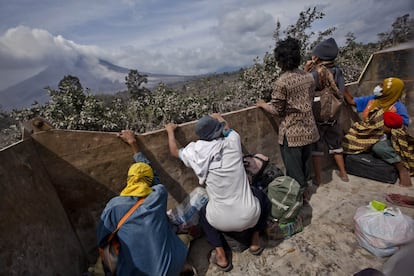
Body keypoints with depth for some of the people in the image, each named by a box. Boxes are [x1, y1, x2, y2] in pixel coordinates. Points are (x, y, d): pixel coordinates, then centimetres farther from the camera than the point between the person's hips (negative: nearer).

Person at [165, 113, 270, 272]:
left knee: (204, 213, 33)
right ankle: (255, 241, 33)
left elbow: (175, 152, 13)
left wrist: (170, 131, 29)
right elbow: (228, 129, 17)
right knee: (261, 196, 32)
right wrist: (219, 118, 36)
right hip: (250, 216, 1)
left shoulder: (196, 152, -9)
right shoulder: (233, 141, -8)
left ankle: (221, 256, 24)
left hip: (221, 221, 0)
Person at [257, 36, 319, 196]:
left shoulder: (282, 81, -19)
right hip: (308, 130, 7)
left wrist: (262, 104, 3)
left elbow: (276, 110, -14)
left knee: (294, 170, 10)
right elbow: (308, 100, 13)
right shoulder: (308, 77, 1)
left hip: (292, 133, -7)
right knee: (305, 164, 24)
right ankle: (305, 187, 42)